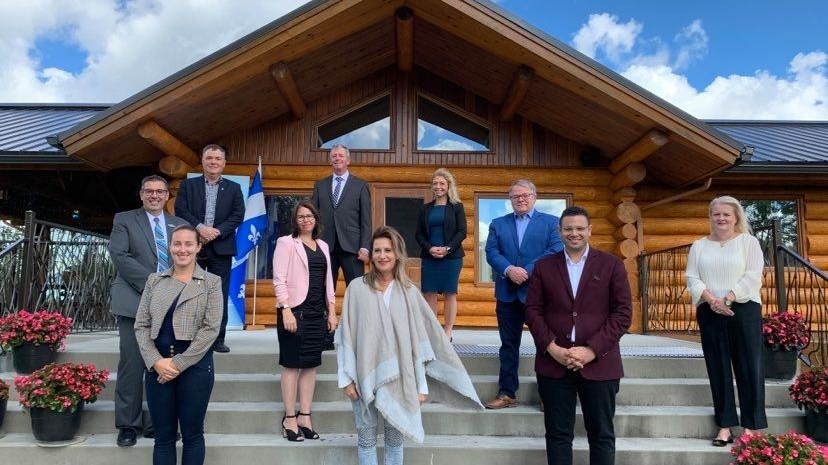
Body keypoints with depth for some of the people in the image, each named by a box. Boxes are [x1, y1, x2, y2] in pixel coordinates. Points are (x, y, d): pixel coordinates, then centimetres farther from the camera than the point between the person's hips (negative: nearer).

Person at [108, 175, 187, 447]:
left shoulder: (179, 225, 16)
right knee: (132, 366, -2)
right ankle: (128, 425, 12)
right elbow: (119, 255, -7)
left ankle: (158, 423, 17)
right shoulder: (124, 220, 6)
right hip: (135, 304, -3)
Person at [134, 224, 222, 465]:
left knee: (192, 434, 8)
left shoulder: (211, 282, 0)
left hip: (195, 364, -2)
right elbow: (141, 325, 4)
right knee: (163, 436, 11)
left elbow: (211, 328, -8)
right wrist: (156, 361, -10)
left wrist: (179, 363, -13)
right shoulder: (154, 280, 9)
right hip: (157, 365, 3)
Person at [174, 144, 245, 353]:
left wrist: (217, 231, -13)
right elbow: (180, 210, -2)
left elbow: (238, 215, 0)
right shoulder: (187, 185, 10)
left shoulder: (233, 188, 10)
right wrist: (200, 228, -16)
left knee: (220, 294, 2)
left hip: (221, 247, 0)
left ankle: (218, 339, 10)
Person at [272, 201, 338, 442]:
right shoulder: (286, 243, -1)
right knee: (292, 364, 0)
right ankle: (290, 419, 8)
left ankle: (305, 417, 15)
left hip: (317, 312, 6)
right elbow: (279, 279, -8)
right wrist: (286, 311, -17)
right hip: (295, 310, -6)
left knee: (311, 364, 7)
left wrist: (332, 311, 12)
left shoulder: (323, 246, 16)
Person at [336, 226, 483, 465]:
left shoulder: (409, 292, 1)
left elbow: (419, 340, 2)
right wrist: (347, 378, -5)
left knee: (395, 437, 11)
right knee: (366, 438, 8)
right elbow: (346, 335, -1)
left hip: (399, 378, 1)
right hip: (364, 376, -1)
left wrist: (421, 384, 0)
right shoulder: (357, 287, -2)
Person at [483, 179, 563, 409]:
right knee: (509, 344, 8)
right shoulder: (498, 224, 12)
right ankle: (507, 393, 16)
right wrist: (509, 269, -17)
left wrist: (527, 271, -16)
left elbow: (556, 251, -8)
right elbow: (491, 252, 1)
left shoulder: (551, 222, 5)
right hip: (507, 293, 3)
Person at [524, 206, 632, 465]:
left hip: (599, 364, -1)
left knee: (602, 435, 9)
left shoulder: (611, 265, 4)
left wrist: (592, 350, -11)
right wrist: (552, 349, -10)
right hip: (554, 364, 1)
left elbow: (623, 313, -2)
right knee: (558, 434, 8)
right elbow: (533, 310, 3)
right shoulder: (543, 267, 8)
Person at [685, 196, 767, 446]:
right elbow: (692, 278, 3)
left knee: (748, 366, -2)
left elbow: (753, 276, -6)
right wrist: (712, 300, -12)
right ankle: (725, 425, 10)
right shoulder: (699, 246, 12)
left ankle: (750, 426, 6)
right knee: (718, 367, 4)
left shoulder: (748, 242, 4)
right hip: (710, 312, 2)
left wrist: (727, 299, -15)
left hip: (744, 310, -2)